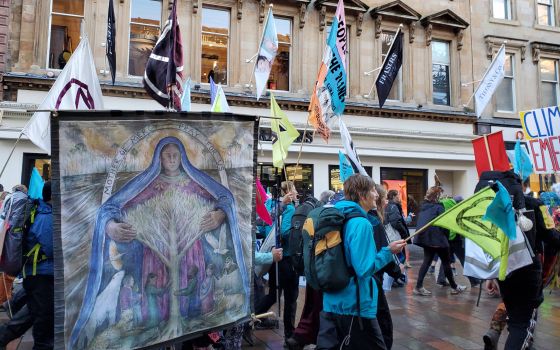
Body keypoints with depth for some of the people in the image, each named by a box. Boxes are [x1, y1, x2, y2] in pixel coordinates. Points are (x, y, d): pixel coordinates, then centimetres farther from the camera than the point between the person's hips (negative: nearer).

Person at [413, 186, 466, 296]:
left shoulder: (423, 206, 12)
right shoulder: (439, 207, -10)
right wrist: (446, 236, 0)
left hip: (425, 237, 7)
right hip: (437, 237, -7)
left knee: (427, 261, 8)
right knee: (446, 262, 7)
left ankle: (419, 287, 2)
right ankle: (454, 287, 19)